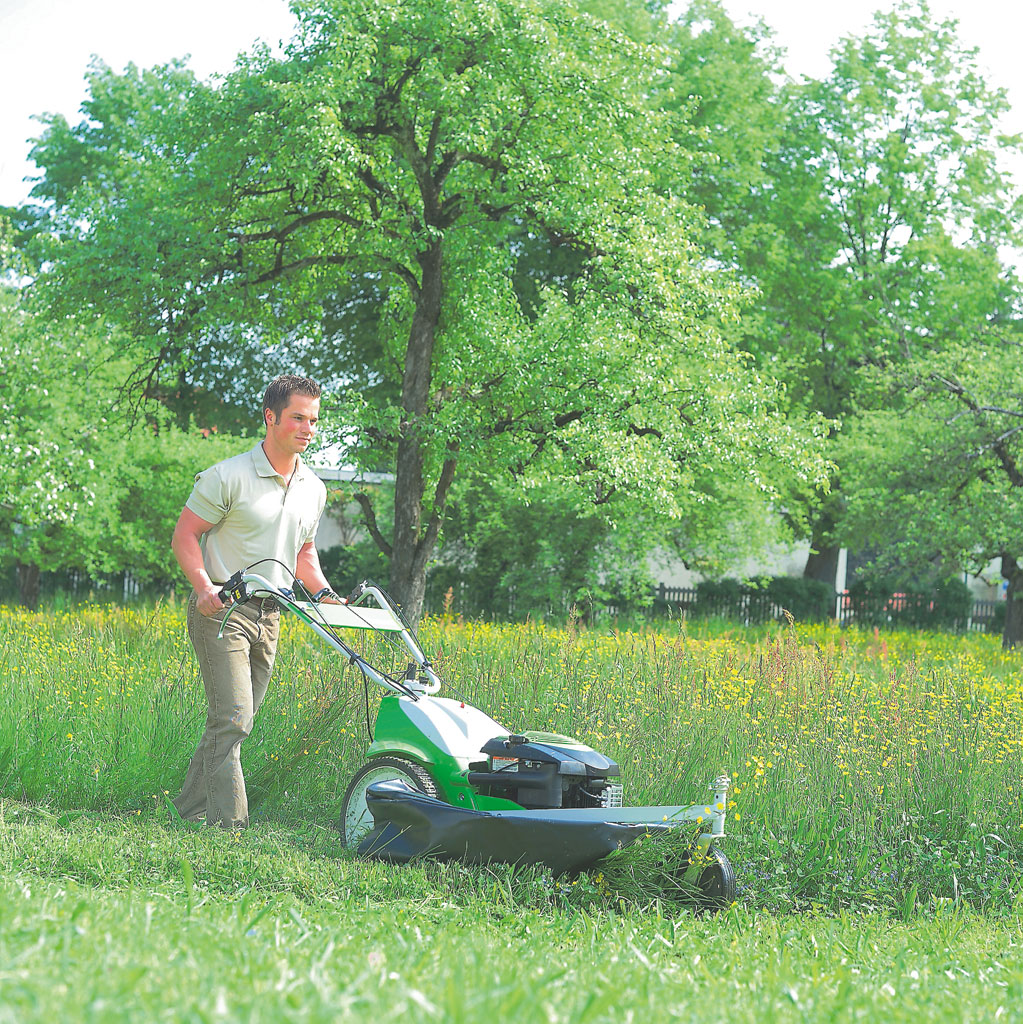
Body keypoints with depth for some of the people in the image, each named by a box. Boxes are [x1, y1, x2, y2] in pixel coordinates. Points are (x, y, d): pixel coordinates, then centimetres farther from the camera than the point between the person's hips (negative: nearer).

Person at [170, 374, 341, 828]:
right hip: (221, 610, -7)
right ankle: (227, 821, -14)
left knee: (237, 719, 8)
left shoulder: (313, 489, 12)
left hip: (269, 616, 7)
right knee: (232, 718, -15)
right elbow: (184, 536, -7)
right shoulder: (228, 476, -9)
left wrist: (322, 591, 7)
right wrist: (205, 587, -22)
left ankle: (192, 806, 19)